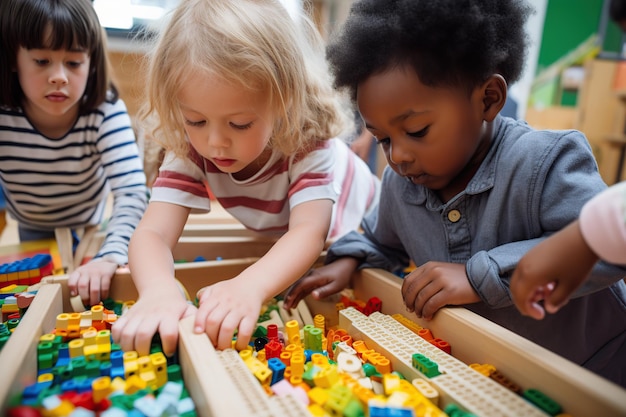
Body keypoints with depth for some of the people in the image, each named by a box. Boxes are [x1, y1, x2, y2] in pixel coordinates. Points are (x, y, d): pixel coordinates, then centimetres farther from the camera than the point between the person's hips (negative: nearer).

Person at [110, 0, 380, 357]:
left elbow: (309, 231, -48)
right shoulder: (190, 149, -27)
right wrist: (159, 289, -59)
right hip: (277, 248, 3)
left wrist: (250, 286, -67)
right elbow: (153, 233, -36)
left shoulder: (307, 141, -36)